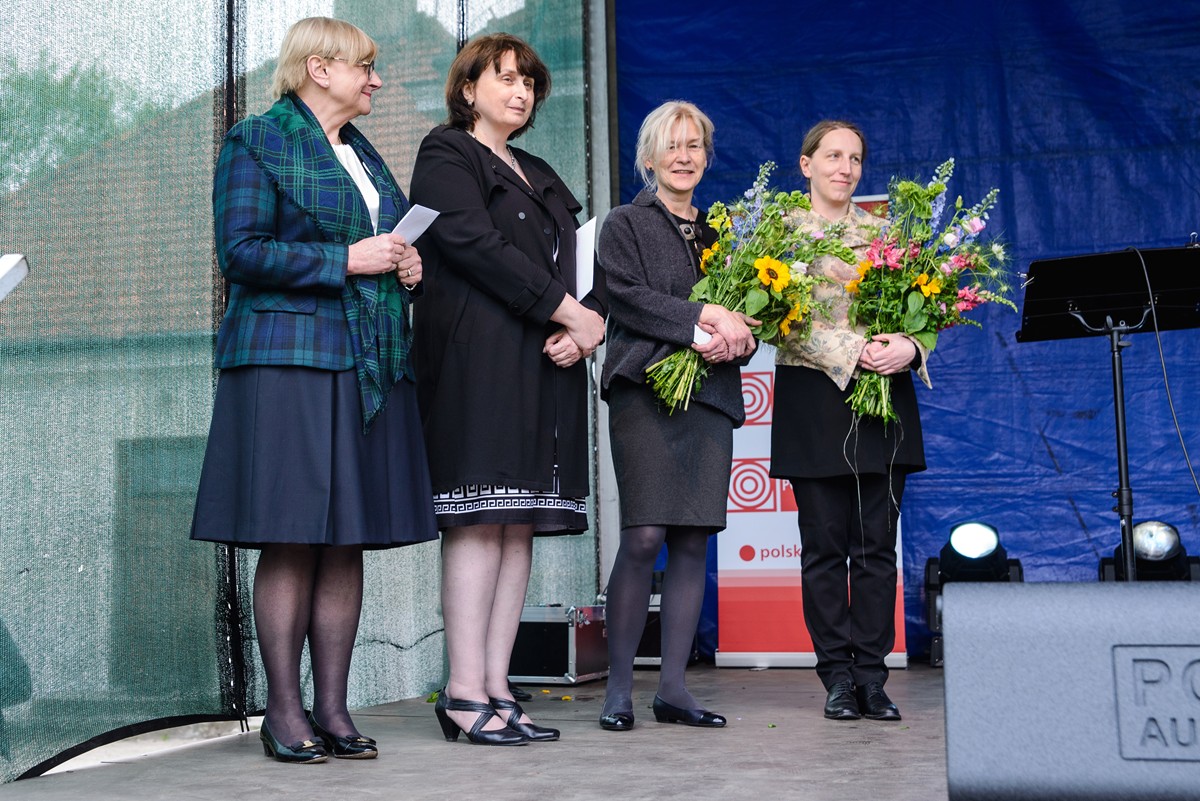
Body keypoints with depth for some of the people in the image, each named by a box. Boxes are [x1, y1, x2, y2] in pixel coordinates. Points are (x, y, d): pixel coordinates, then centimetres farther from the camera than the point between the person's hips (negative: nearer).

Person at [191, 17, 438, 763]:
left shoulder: (365, 153, 23)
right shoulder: (257, 141, 1)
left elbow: (395, 244, 31)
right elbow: (240, 252, -9)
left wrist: (410, 269, 8)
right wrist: (347, 260, -13)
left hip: (371, 366, 7)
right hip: (288, 358, -7)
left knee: (348, 540, 4)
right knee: (290, 540, -5)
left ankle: (333, 707, 9)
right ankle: (284, 711, 3)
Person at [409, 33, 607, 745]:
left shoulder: (540, 176, 28)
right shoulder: (446, 154, 5)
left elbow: (586, 262, 20)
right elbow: (473, 243, -11)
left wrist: (590, 324, -2)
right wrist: (566, 310, -12)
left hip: (546, 365, 7)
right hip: (478, 357, -7)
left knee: (521, 523, 1)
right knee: (481, 518, -13)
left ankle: (497, 685, 2)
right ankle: (465, 691, -12)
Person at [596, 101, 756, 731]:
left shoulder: (718, 231, 22)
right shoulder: (625, 225, 8)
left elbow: (747, 313, 19)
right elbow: (626, 297, -8)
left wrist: (735, 339, -4)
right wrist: (704, 318, -15)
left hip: (710, 396, 5)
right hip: (645, 390, -5)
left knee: (694, 540, 1)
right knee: (643, 537, -12)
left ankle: (673, 687, 7)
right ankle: (618, 689, -4)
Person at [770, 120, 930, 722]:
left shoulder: (881, 230, 16)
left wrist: (908, 346, -10)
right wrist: (853, 352, -18)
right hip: (815, 399, -3)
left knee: (877, 546, 2)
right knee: (825, 545, 0)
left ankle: (872, 674, 9)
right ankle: (837, 675, 8)